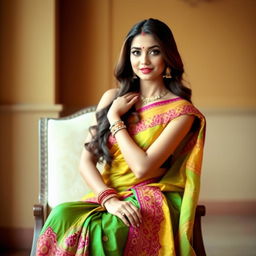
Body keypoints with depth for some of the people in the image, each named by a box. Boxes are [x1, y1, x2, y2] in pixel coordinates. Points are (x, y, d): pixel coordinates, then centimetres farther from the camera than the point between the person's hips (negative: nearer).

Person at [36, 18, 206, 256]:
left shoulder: (181, 111, -2)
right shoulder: (112, 98, 10)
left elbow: (142, 168, -13)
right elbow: (86, 161, 4)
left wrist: (115, 118, -3)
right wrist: (109, 199, -14)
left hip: (152, 202, -4)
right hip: (107, 195, 4)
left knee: (103, 232, -36)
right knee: (63, 216, -31)